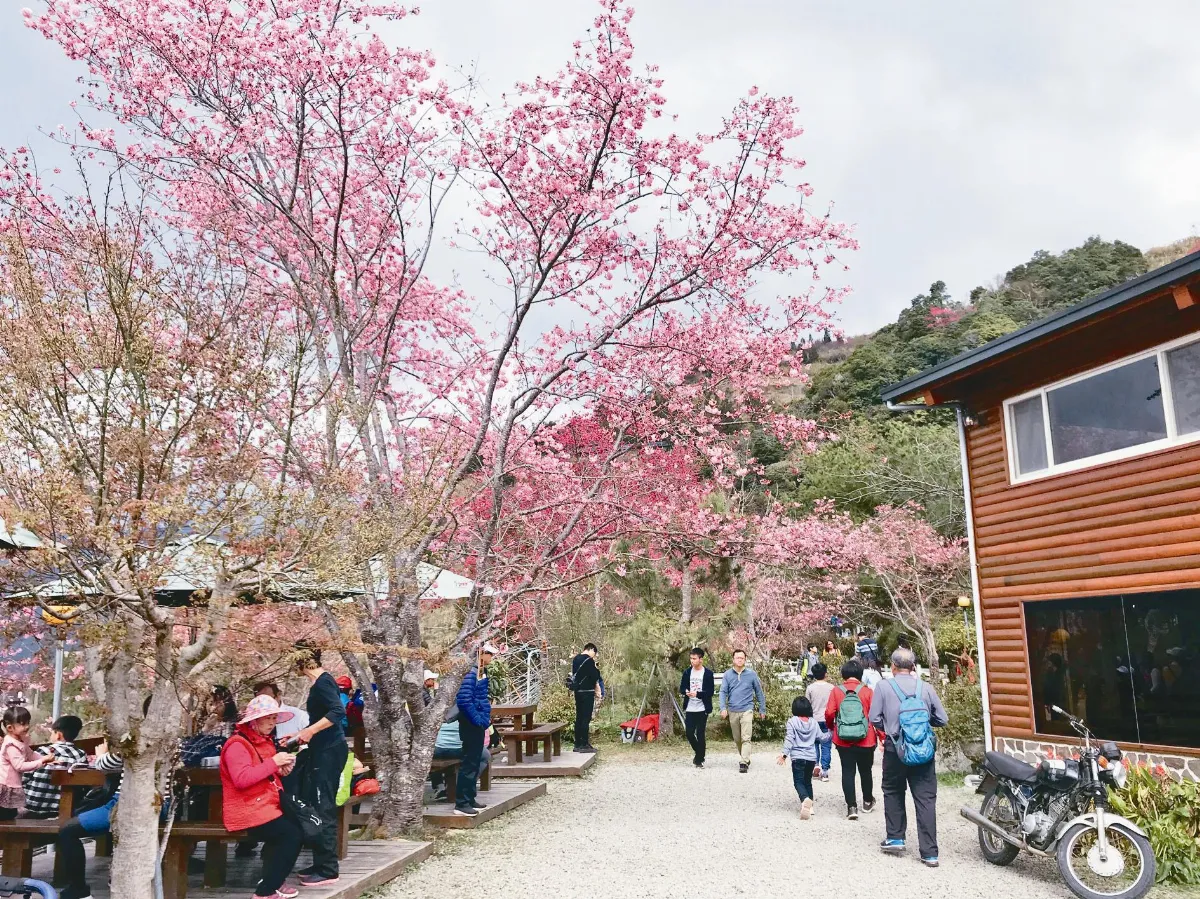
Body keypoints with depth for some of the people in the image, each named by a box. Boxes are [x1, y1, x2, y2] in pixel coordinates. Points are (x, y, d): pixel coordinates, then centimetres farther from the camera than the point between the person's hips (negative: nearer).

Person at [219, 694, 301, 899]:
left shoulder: (265, 741, 15)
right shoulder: (237, 744, -14)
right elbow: (241, 779, -28)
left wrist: (282, 770, 4)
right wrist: (273, 763, -25)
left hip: (265, 805, 10)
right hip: (247, 811, -10)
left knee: (297, 827, -3)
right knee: (292, 835, -18)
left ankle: (270, 880, 9)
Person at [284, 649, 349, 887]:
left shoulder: (322, 681, -15)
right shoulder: (319, 681, 14)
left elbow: (338, 711, -26)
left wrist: (310, 731, -26)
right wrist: (301, 733, 26)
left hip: (330, 750, -10)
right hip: (323, 750, 10)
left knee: (323, 808, -6)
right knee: (313, 805, 13)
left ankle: (328, 870, 0)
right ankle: (321, 864, 21)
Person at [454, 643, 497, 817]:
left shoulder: (482, 671, 9)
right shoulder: (471, 672, -21)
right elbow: (464, 699, -28)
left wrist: (485, 717, 12)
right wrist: (478, 719, -20)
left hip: (478, 723, 10)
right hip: (471, 724, -10)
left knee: (476, 761, 16)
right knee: (469, 762, -4)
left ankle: (470, 798, 25)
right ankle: (461, 804, 3)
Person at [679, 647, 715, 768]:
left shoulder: (708, 673, -5)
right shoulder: (687, 672, 8)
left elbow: (711, 692, -8)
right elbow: (681, 688, 10)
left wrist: (697, 693, -21)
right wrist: (686, 692, -12)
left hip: (702, 709, -4)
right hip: (690, 708, 4)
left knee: (700, 734, -2)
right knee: (689, 733, 2)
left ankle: (699, 759, 10)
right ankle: (698, 751, 28)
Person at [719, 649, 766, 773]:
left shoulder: (751, 674, 0)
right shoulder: (728, 675, 3)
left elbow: (759, 692, 8)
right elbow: (723, 692, 2)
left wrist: (762, 709, 10)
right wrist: (723, 708, -11)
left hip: (747, 710, -3)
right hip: (733, 711, 3)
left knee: (746, 738, -13)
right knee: (737, 739, 13)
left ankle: (744, 763, -15)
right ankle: (745, 758, 31)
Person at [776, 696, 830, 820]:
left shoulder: (792, 721, -6)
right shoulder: (813, 722, 5)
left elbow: (789, 739, -13)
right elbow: (822, 737, 13)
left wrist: (784, 754, -14)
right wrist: (830, 734, 33)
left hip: (798, 757, -4)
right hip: (811, 758, 4)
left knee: (798, 782, -3)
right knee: (808, 781, 20)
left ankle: (805, 799, -31)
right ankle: (810, 805, 18)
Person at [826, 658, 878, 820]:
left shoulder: (836, 691, -5)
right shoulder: (867, 691, -7)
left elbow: (829, 713, -8)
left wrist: (830, 727, 12)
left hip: (843, 741, 0)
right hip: (865, 741, 0)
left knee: (848, 772, 6)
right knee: (865, 771, 18)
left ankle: (851, 806, -1)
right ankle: (868, 802, 34)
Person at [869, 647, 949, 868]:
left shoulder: (884, 687, -3)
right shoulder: (926, 688, 1)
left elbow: (874, 719, -5)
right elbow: (941, 719, 5)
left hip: (895, 748, -1)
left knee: (893, 793, 20)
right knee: (926, 799, 2)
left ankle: (895, 838, 24)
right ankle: (929, 853, 0)